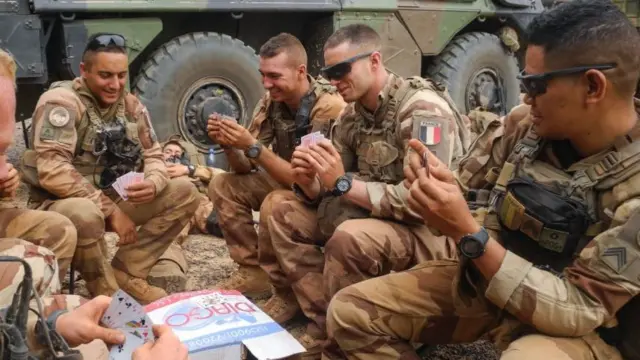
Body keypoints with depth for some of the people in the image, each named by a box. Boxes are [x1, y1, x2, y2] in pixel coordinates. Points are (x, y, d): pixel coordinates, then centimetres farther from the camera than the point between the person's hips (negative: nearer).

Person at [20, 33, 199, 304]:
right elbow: (52, 172, -28)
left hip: (115, 198, 7)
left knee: (184, 192, -5)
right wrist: (110, 210, -28)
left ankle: (126, 273, -4)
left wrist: (153, 184, -20)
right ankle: (106, 293, -11)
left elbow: (153, 156, 6)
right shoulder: (61, 102, -18)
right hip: (59, 203, -7)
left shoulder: (130, 104, 3)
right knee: (85, 214, -42)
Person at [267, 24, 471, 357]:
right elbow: (328, 190, 7)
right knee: (285, 215, 1)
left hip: (432, 230, -8)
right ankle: (324, 319, -6)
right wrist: (307, 181, -17)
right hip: (373, 217, 8)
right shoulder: (353, 115, 4)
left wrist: (344, 184, -27)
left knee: (350, 239, -35)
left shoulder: (423, 109, -20)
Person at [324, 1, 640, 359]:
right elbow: (473, 206, 1)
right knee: (351, 311, -7)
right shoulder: (526, 126, -10)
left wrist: (468, 234, -34)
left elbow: (578, 310, -26)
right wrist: (441, 190, -24)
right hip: (482, 281, 5)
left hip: (576, 327, -4)